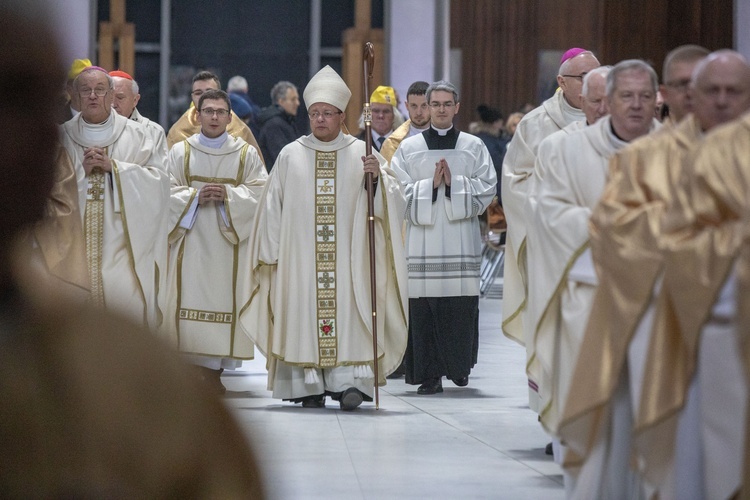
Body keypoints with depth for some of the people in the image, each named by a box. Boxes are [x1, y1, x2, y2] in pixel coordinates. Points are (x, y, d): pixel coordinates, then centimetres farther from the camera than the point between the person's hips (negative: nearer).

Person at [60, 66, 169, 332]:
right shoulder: (62, 136, 9)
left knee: (127, 304, -10)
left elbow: (159, 179, -2)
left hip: (120, 243, -1)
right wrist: (81, 171, -10)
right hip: (75, 243, 1)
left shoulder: (135, 135, 6)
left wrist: (113, 167, -9)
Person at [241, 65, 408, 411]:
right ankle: (308, 386, 1)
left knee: (347, 314, -10)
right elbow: (272, 207, 10)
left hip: (348, 257, -1)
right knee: (303, 314, -3)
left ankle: (349, 381, -13)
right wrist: (271, 253, 5)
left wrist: (378, 177, -21)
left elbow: (392, 201, -1)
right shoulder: (290, 156, 9)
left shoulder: (362, 154, 6)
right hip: (300, 257, 1)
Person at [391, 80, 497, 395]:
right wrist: (430, 185, -9)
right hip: (422, 241, 0)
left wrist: (453, 183, -9)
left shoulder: (474, 147, 10)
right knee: (424, 307, -5)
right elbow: (398, 192, 3)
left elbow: (486, 189, 4)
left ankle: (458, 366, 15)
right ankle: (429, 375, -1)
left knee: (462, 306, -3)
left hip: (461, 237, 0)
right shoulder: (409, 148, 10)